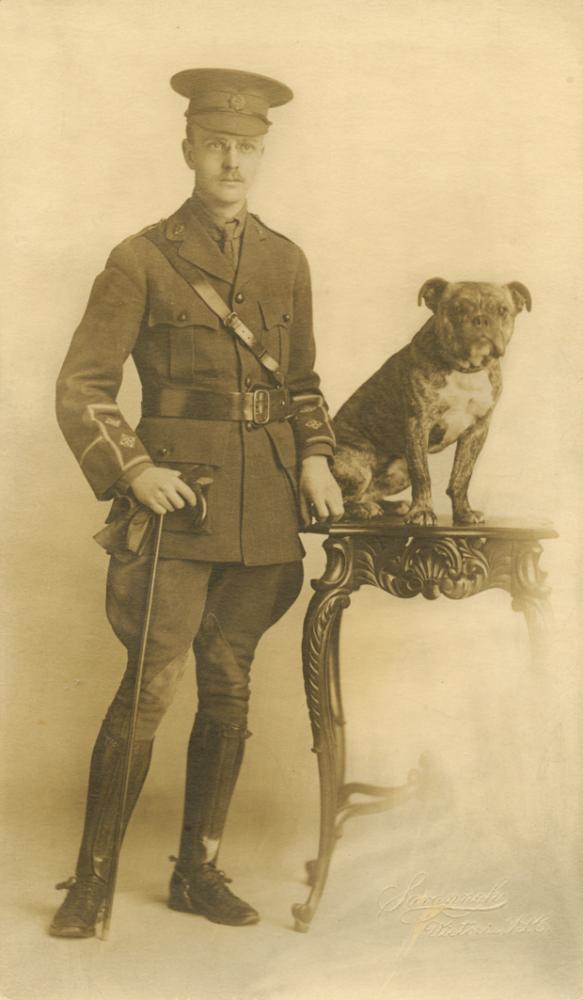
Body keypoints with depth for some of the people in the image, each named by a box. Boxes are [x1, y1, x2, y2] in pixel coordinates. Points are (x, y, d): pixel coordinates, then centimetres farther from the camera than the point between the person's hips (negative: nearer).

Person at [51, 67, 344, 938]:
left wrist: (315, 458, 4)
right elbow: (82, 388, -3)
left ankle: (199, 871, 23)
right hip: (178, 499, -4)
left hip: (266, 502, 4)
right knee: (152, 684, -8)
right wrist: (132, 470, -17)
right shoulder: (141, 260, -2)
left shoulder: (286, 261, 12)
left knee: (229, 686, 9)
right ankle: (92, 877, 9)